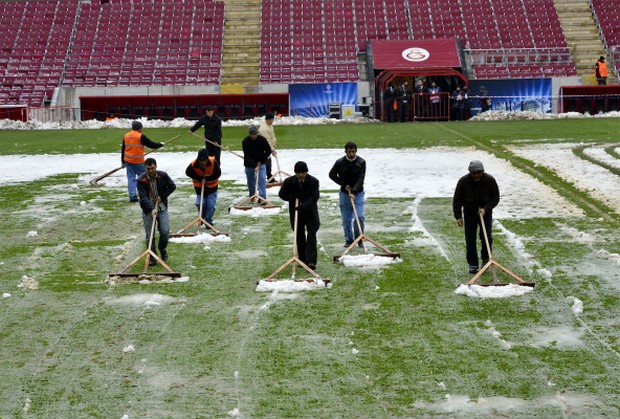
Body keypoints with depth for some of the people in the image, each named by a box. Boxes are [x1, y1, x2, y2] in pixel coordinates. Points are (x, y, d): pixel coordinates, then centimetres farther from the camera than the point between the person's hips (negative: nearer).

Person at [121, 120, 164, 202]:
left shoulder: (125, 136, 8)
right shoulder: (141, 136, -12)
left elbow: (123, 150, 14)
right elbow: (152, 145, -8)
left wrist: (123, 162, 22)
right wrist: (161, 144, 10)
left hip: (128, 161, 5)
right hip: (138, 162, -5)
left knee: (131, 178, 8)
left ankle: (132, 196, 2)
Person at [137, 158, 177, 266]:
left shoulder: (163, 175, -7)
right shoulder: (141, 181, -16)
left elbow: (172, 186, 4)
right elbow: (143, 197, -23)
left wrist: (162, 196, -8)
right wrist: (152, 209, -36)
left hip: (162, 208, 2)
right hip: (148, 210, -1)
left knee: (165, 231, -6)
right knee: (150, 236, 0)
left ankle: (162, 248, 24)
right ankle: (152, 258, 11)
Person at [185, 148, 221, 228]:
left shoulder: (213, 162, -26)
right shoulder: (193, 165, -24)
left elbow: (218, 174, -16)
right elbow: (188, 173, -6)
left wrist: (206, 179, -23)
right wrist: (200, 178, -14)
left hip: (212, 186, -1)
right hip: (199, 187, 1)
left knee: (211, 206, -3)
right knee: (200, 204, -3)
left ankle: (209, 221, 14)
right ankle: (202, 218, 25)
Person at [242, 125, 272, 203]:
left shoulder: (262, 139, -14)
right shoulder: (245, 141, -18)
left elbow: (268, 151, -5)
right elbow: (247, 156, -21)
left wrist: (260, 162, -9)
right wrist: (255, 166, -29)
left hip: (261, 163, 0)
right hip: (249, 164, 0)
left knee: (262, 179, -13)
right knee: (251, 181, 8)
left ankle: (262, 197, -12)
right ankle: (251, 196, 27)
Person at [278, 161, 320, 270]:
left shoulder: (314, 181, -13)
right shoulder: (289, 181, -8)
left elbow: (314, 197, -18)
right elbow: (282, 194, 5)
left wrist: (303, 206, -32)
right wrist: (293, 198, -13)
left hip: (310, 212, -2)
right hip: (296, 212, 2)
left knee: (311, 235, -10)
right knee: (299, 236, 9)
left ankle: (311, 261, -15)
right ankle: (302, 259, 19)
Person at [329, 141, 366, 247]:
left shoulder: (361, 162, -9)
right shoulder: (340, 162, -8)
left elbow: (360, 179, -14)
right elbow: (332, 175, 2)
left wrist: (353, 192, -24)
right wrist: (344, 185, -7)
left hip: (358, 193, -1)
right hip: (344, 194, 1)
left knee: (359, 217, -10)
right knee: (346, 219, 4)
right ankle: (349, 240, 15)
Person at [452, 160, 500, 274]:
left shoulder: (490, 180, -14)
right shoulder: (463, 181, -15)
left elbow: (496, 198, -5)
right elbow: (457, 200, -7)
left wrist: (485, 209, -19)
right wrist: (458, 216, -14)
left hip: (486, 213, 0)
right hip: (469, 214, 0)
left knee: (486, 237, -7)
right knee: (470, 241, -1)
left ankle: (486, 258, 17)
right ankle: (472, 264, 9)